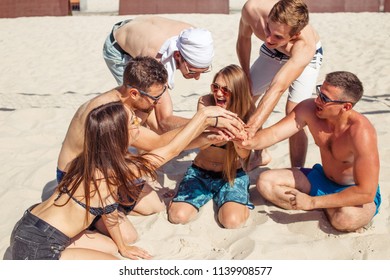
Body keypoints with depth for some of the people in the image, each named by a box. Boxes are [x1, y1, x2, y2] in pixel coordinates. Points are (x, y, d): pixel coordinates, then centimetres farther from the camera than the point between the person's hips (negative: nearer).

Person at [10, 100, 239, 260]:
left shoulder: (97, 159, 2)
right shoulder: (119, 168, -22)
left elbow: (107, 205, 14)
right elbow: (173, 150, -13)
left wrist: (121, 247, 24)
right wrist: (204, 114, -5)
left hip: (34, 230, 9)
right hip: (36, 248, -9)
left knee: (109, 248, 21)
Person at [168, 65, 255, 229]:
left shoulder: (247, 112, -12)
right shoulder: (206, 102, -12)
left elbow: (244, 154, -21)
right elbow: (201, 144, -19)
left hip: (233, 175, -1)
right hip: (200, 172, 2)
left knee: (233, 221, -27)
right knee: (178, 216, -17)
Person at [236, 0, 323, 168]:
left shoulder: (305, 45, -46)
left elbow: (278, 88, -55)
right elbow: (244, 38, -13)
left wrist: (252, 128, -64)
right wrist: (246, 77, -8)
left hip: (303, 57, -4)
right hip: (272, 53, 5)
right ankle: (260, 155, 27)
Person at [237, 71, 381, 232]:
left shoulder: (361, 132, -33)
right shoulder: (309, 109, -16)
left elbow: (366, 192, -33)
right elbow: (274, 133, -21)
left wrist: (313, 202, -32)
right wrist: (250, 142, -45)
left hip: (356, 192, -5)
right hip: (322, 180, 6)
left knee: (346, 218, -40)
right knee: (265, 182, -8)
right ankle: (327, 206, -6)